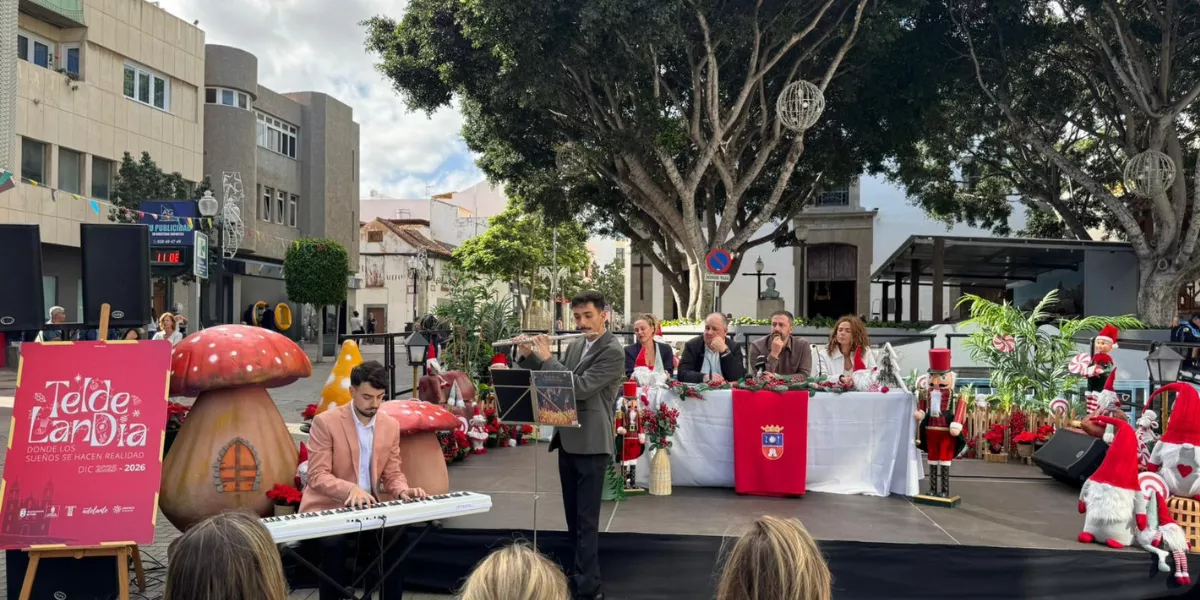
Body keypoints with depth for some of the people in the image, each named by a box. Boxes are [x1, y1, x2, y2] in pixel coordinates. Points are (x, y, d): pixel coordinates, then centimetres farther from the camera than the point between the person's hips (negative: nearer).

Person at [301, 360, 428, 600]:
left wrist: (403, 491, -13)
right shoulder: (325, 422, -10)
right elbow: (317, 476, -14)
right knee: (334, 542, -33)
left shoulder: (391, 426, 5)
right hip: (327, 508, -4)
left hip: (369, 508, 4)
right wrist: (350, 489, -32)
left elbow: (392, 474, 9)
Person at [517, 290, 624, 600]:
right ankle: (579, 571, 30)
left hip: (591, 444, -8)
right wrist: (528, 356, 2)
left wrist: (546, 357, -17)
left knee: (586, 519, -4)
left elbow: (580, 387, -23)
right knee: (573, 516, 17)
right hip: (567, 440, 8)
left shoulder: (613, 351, -14)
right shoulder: (575, 345, 10)